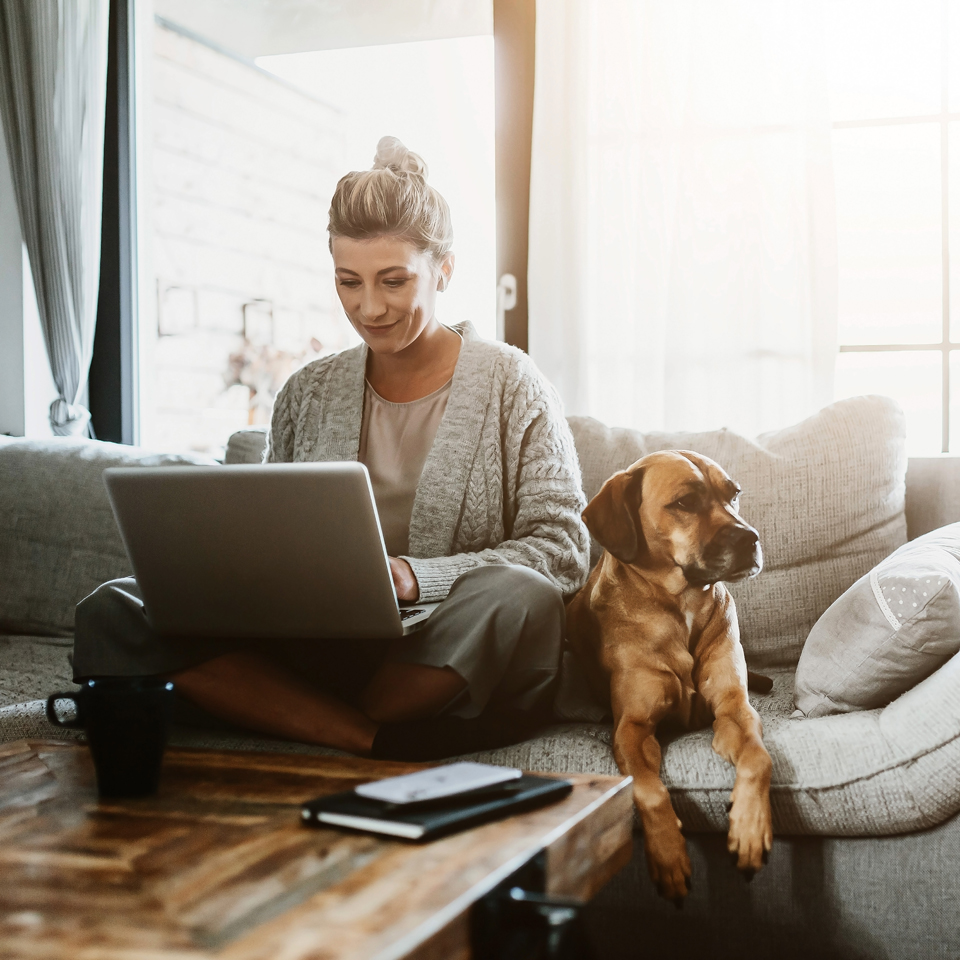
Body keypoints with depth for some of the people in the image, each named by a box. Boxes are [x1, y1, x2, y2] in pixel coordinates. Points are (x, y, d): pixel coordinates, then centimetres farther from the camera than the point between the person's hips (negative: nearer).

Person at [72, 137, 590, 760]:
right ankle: (376, 742, -30)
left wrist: (414, 576, -18)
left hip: (459, 671, -3)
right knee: (112, 612, -17)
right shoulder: (307, 395, 15)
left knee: (516, 597, -38)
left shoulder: (509, 384, 4)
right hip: (321, 652, 4)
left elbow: (563, 550, -4)